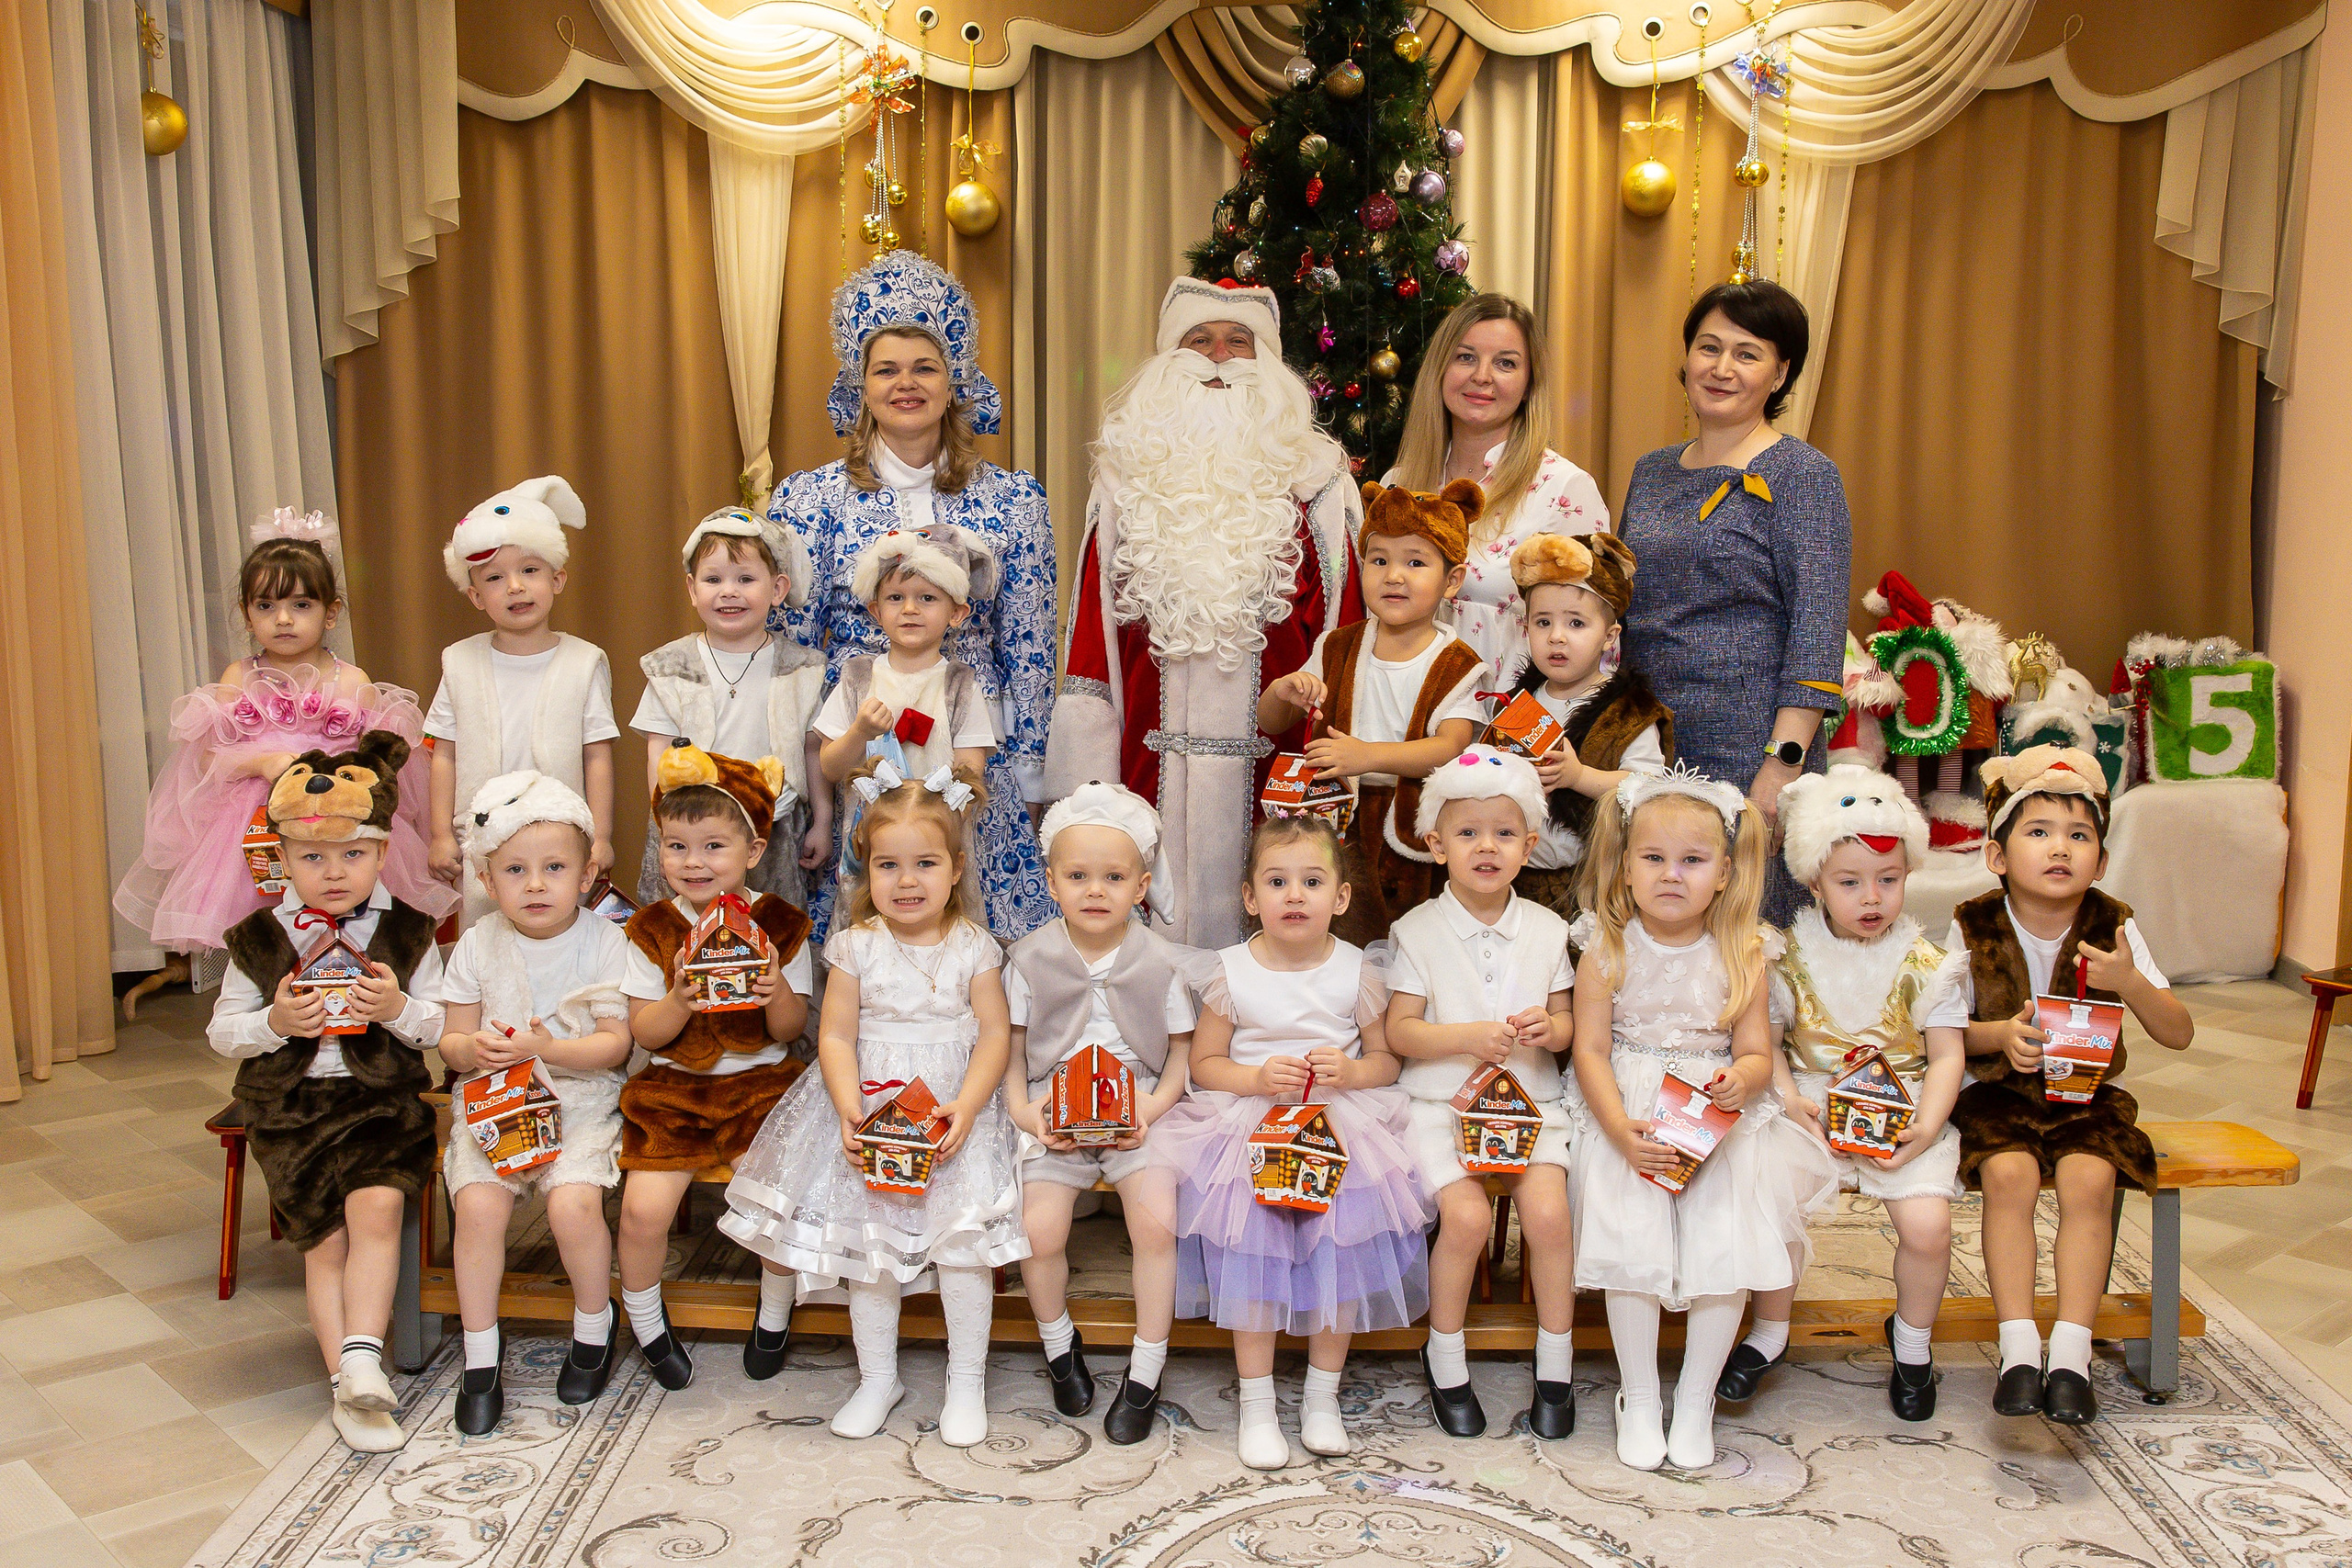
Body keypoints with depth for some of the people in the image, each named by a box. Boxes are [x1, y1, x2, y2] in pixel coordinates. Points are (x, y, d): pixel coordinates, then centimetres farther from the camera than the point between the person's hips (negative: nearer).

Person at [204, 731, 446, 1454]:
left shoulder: (408, 933, 2)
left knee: (376, 1204, -24)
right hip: (291, 1104, 1)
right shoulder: (260, 939, 3)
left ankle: (360, 1356, -20)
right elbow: (222, 1030, 8)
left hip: (384, 1098, -1)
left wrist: (398, 1008, -16)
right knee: (323, 1234, -7)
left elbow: (443, 1027, 5)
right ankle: (352, 1382, 0)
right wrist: (274, 1022, -12)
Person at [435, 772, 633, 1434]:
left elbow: (616, 1043, -7)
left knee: (573, 1202, -25)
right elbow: (451, 1039, 7)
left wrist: (547, 1049, -24)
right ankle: (480, 1360, -5)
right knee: (478, 1203, -22)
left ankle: (593, 1330, 3)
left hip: (581, 1105, -2)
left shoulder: (604, 941, -4)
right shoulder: (477, 945, 4)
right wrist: (473, 1049, -17)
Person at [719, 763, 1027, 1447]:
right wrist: (848, 1111, -17)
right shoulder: (855, 948, -2)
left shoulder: (973, 947, -2)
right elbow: (836, 1037, -3)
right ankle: (878, 1378, 21)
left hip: (955, 1111, -1)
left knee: (963, 1234, -11)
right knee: (867, 1238, 2)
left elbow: (995, 1035, -4)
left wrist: (965, 1109, -17)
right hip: (869, 1111, 1)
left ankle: (967, 1381, 7)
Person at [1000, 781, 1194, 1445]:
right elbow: (1009, 1053, 6)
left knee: (1156, 1222, -22)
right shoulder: (1030, 960, 0)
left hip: (1139, 1115, 0)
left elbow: (1181, 1052, 7)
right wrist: (1025, 1112, -10)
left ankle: (1145, 1373, -2)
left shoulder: (1158, 961, 0)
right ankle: (1059, 1346, 12)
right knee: (1039, 1229, -20)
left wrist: (1155, 1106, -11)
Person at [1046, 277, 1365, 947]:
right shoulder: (1130, 475, 11)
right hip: (1153, 760, 1)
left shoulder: (1313, 480, 8)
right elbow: (1092, 628, 9)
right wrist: (1089, 776, 2)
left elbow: (1338, 620, 5)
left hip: (1272, 764, -1)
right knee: (1157, 919, 3)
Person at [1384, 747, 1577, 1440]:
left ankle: (1555, 1369, 1)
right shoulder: (1419, 930, -1)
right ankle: (1445, 1362, 2)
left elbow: (1564, 1025, 12)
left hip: (1531, 1098, 2)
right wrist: (1468, 1037, -19)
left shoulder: (1547, 930, 7)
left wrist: (1549, 1029, -12)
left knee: (1548, 1212, -20)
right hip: (1441, 1099, -2)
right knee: (1467, 1215, -22)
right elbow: (1399, 1031, -4)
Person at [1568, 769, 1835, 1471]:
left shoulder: (1743, 957, -1)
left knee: (1727, 1248, -14)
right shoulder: (1607, 953, -4)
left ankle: (1696, 1400, 9)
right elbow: (1591, 1051, -5)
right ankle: (1639, 1399, 6)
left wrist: (1742, 1079, -23)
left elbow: (1756, 1053, 2)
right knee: (1632, 1243, -17)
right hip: (1627, 1120, -1)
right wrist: (1621, 1130, -19)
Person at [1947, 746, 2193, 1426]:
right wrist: (1997, 1036, -20)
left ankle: (2072, 1353, -20)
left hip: (2090, 1095, 1)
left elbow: (2180, 1035, -4)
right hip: (1999, 1093, -1)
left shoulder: (2114, 928, -4)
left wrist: (2131, 984, -24)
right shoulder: (1973, 928, -6)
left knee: (2087, 1179, -27)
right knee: (2009, 1173, -29)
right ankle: (2018, 1348, -23)